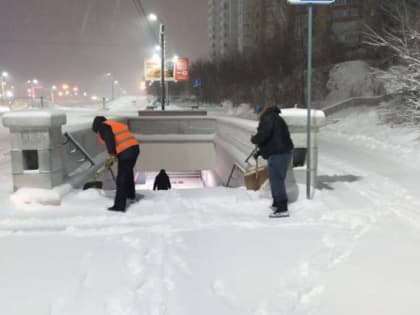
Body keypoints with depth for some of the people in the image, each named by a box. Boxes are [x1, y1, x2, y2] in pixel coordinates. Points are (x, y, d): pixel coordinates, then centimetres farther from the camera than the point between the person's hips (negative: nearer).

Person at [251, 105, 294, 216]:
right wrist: (260, 152, 27)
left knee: (276, 180, -9)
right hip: (284, 152, 10)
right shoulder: (277, 119, 25)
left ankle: (283, 208, -10)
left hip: (278, 154, -10)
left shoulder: (268, 119, -7)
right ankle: (277, 204, 32)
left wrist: (254, 139, -1)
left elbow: (263, 135, -22)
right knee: (277, 180, 20)